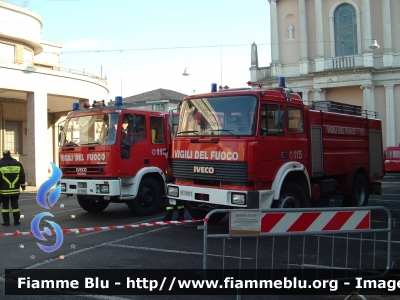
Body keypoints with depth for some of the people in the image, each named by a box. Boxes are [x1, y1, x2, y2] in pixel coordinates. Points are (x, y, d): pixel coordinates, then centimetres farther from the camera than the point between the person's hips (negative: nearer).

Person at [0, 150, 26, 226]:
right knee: (15, 205, 9)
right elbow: (22, 176, 6)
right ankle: (16, 221, 10)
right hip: (15, 189, 2)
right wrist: (23, 185, 16)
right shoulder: (18, 163, 4)